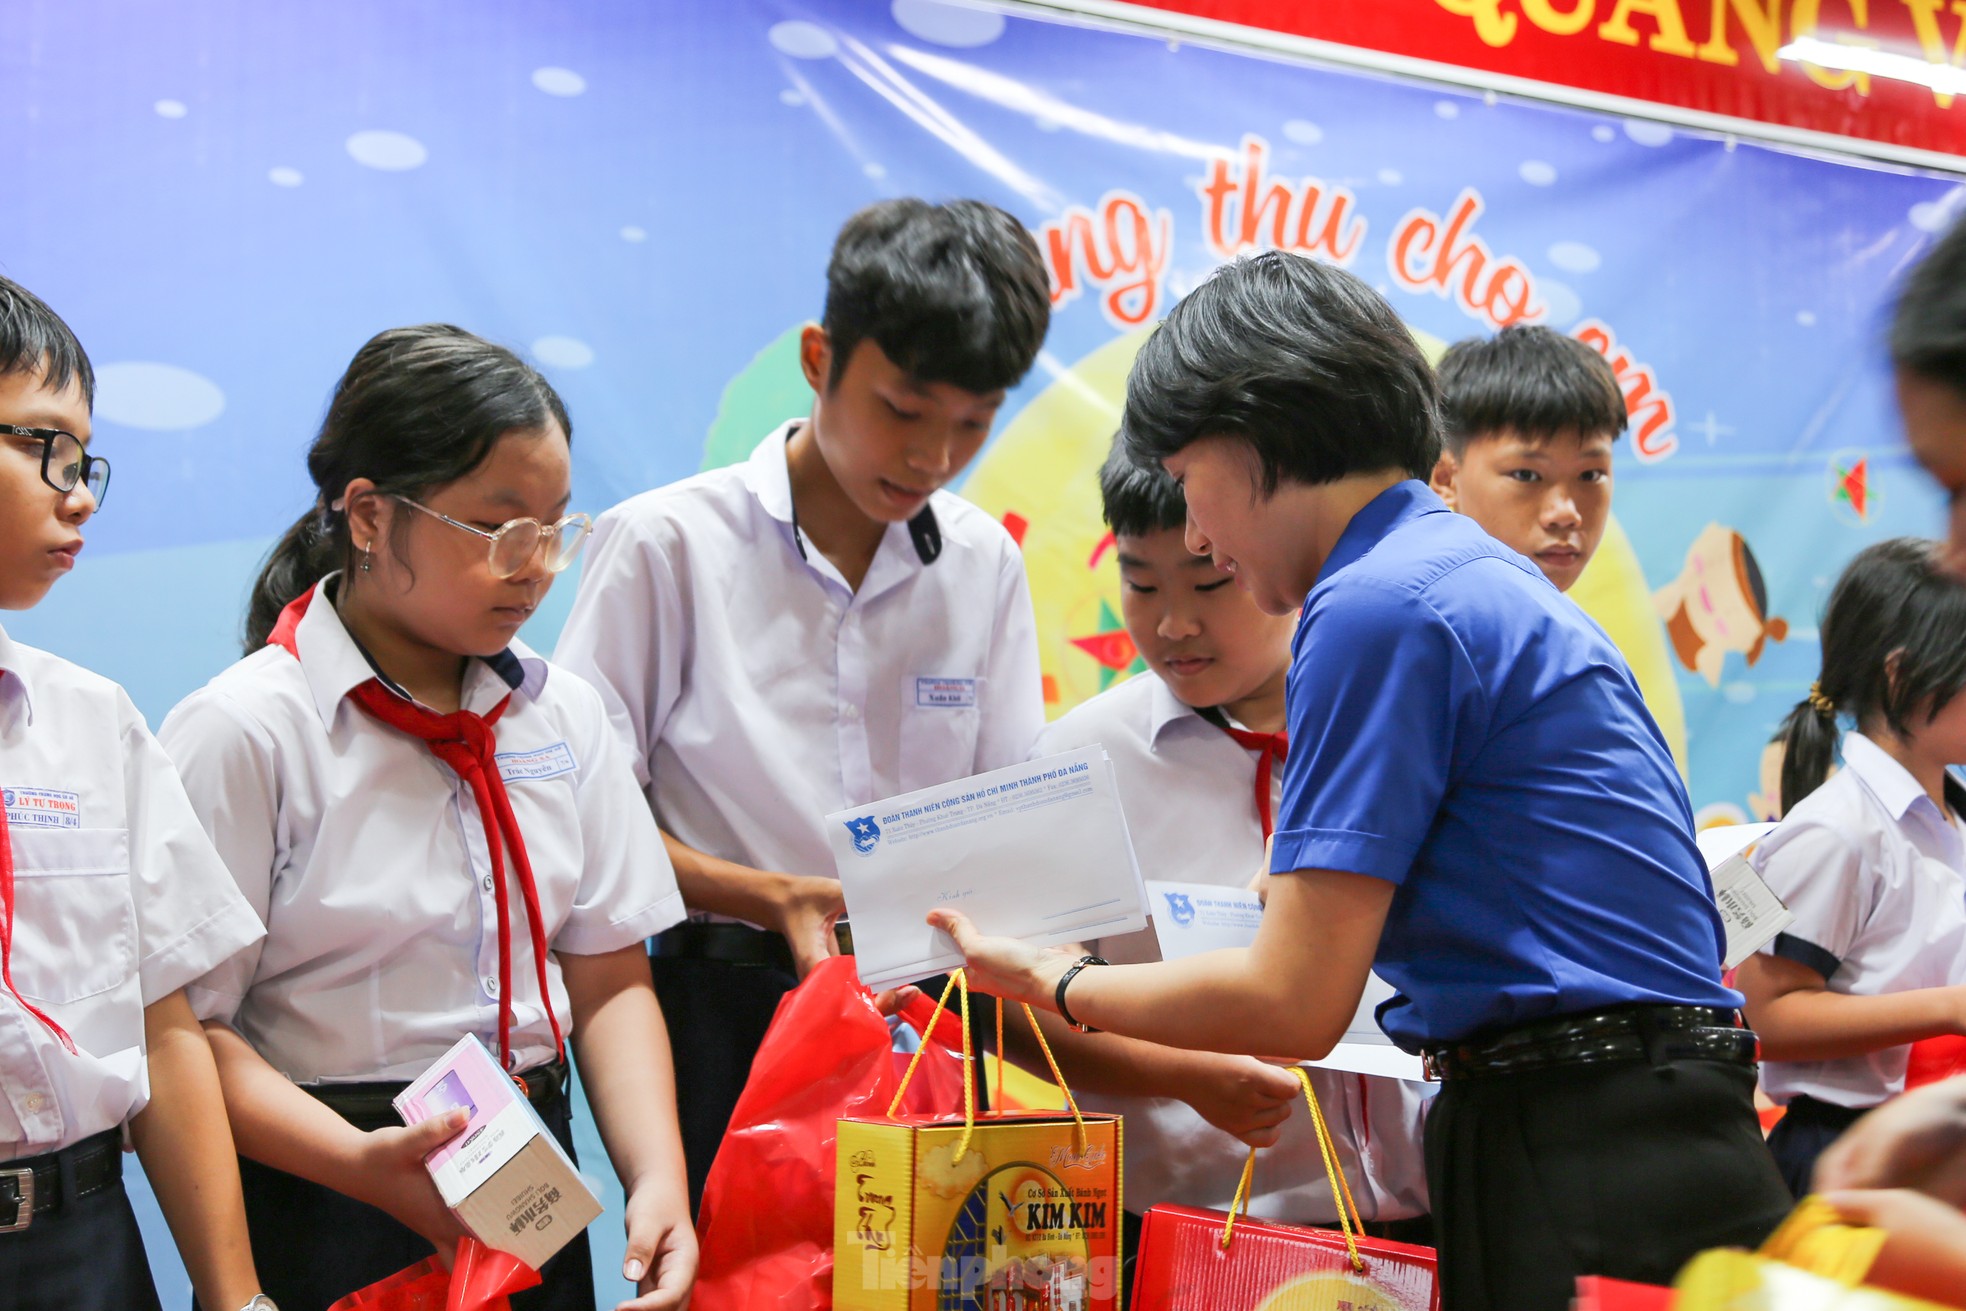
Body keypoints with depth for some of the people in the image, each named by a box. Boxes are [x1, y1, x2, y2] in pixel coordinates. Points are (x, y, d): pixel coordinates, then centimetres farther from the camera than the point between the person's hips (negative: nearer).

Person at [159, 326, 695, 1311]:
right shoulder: (241, 732, -12)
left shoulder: (563, 714, 5)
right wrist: (360, 1164, -27)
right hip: (329, 1226, -5)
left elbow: (608, 980, 4)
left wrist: (657, 1179, -9)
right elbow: (182, 1027, -15)